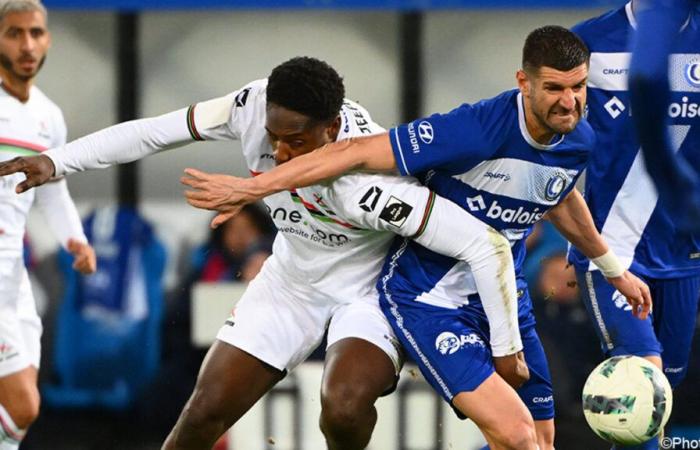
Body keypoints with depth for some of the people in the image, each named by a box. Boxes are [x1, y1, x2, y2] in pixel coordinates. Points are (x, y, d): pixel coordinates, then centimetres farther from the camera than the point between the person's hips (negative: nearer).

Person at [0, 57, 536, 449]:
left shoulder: (371, 184, -40)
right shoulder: (257, 106, -25)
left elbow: (488, 245, -38)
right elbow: (160, 130, -9)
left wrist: (506, 350, -27)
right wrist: (58, 160, -8)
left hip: (370, 289, -5)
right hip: (292, 280, 5)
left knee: (345, 406, -33)